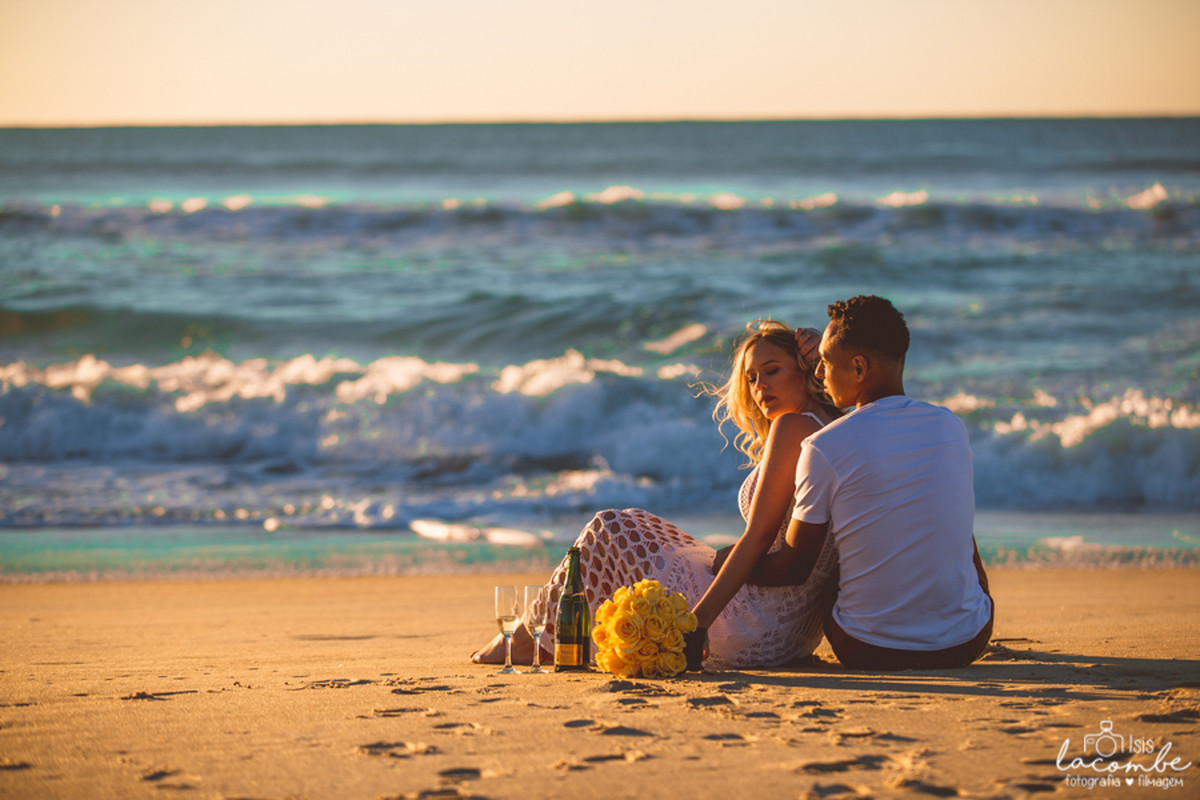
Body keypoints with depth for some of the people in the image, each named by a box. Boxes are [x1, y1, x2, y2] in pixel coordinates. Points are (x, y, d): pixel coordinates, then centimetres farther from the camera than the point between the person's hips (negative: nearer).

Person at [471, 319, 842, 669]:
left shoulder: (792, 427, -13)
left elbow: (758, 538, -19)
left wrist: (695, 625, -19)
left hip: (760, 629, -9)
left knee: (611, 529, 2)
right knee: (638, 525, 23)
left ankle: (530, 639, 16)